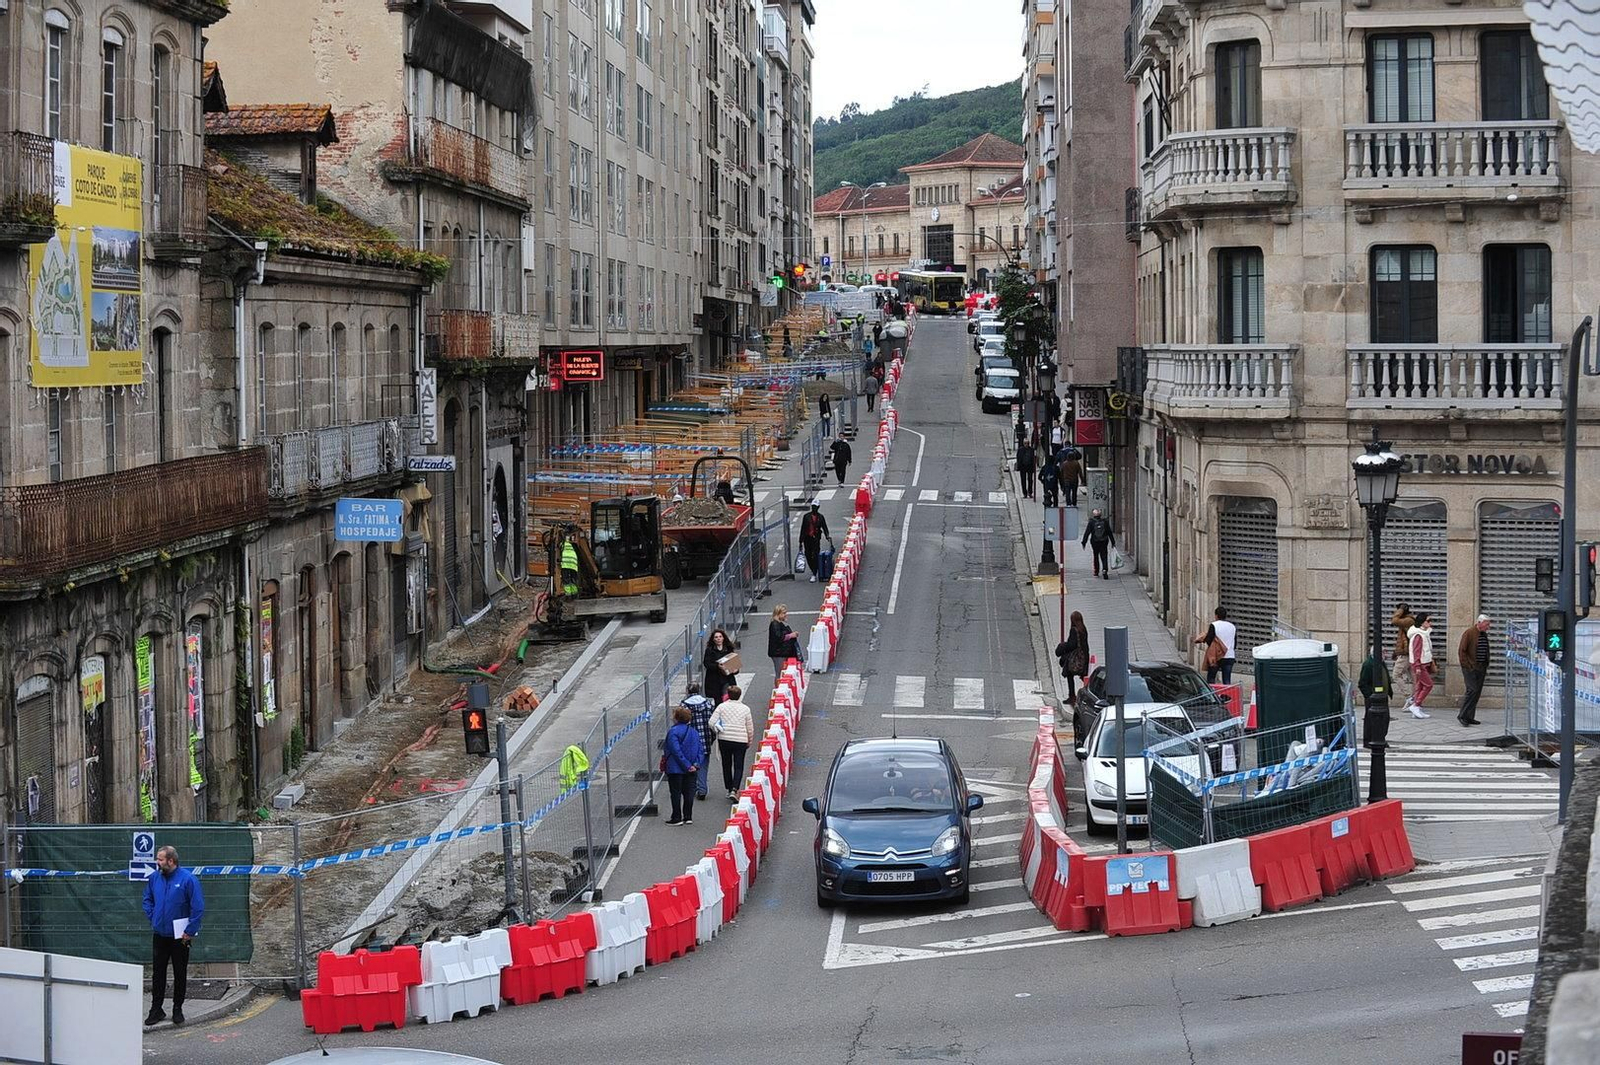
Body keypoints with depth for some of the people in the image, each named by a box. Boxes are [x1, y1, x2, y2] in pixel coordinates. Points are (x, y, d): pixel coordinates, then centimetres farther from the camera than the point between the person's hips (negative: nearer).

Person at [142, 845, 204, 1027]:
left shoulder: (187, 879, -14)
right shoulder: (154, 878, 0)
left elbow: (198, 908, -13)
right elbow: (148, 899, 18)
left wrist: (190, 932, -12)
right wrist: (152, 918, 6)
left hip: (179, 936, -4)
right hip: (159, 935, 4)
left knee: (180, 974, 7)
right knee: (158, 973, 4)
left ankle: (177, 1009, 18)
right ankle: (156, 1010, 11)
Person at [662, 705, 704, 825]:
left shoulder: (673, 732, -14)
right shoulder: (694, 732, 8)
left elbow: (676, 751, -20)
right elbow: (701, 749, 5)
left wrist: (687, 765, -18)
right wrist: (696, 764, -3)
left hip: (676, 769, -6)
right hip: (691, 770, 6)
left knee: (676, 793, 3)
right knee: (689, 793, 11)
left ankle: (677, 818, 6)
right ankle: (688, 817, 14)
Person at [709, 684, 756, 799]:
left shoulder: (722, 707, -1)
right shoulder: (745, 709, 1)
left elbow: (711, 723, -5)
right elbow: (750, 728, 4)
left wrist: (717, 731, 15)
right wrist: (749, 742, 17)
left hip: (724, 739, 1)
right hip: (741, 741, -1)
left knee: (726, 765, 15)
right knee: (738, 766, 2)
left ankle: (729, 789, 21)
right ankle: (734, 789, -15)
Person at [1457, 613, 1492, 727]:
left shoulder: (1484, 635, 14)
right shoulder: (1469, 633, -9)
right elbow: (1462, 651, -10)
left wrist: (1486, 666, 14)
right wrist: (1467, 666, -14)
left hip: (1480, 669, 8)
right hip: (1470, 668, -8)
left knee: (1477, 692, 6)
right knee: (1472, 690, -14)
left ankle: (1470, 717, 12)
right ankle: (1462, 715, -9)